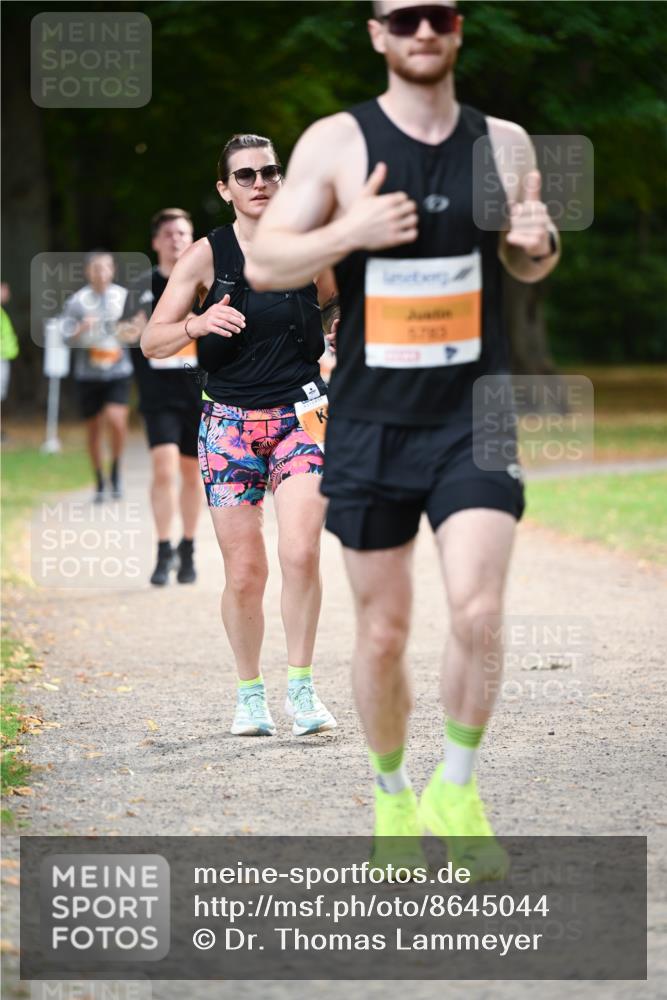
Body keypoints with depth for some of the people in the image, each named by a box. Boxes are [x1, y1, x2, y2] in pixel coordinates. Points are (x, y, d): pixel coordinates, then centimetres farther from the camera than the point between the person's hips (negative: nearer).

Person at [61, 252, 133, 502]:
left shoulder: (124, 297, 4)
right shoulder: (76, 301, 0)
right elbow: (67, 337, -3)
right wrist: (81, 329, -22)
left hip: (118, 371, -1)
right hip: (88, 375, 1)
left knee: (116, 420, -20)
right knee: (94, 429, 6)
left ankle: (116, 471, 3)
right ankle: (99, 482, 23)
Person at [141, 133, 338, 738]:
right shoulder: (207, 255, -1)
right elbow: (152, 342, -4)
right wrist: (197, 324, -23)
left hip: (300, 419, 0)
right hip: (230, 423, 0)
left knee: (301, 553, -19)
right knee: (244, 573, -1)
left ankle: (301, 687, -5)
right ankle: (250, 693, 18)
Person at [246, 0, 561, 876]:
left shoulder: (503, 143, 4)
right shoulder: (336, 144, -3)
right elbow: (264, 265, -5)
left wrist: (539, 241, -4)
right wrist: (350, 232, -21)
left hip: (474, 418, 1)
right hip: (371, 422, -1)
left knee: (478, 613, -17)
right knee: (383, 632, 7)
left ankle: (456, 792, 3)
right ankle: (392, 797, 28)